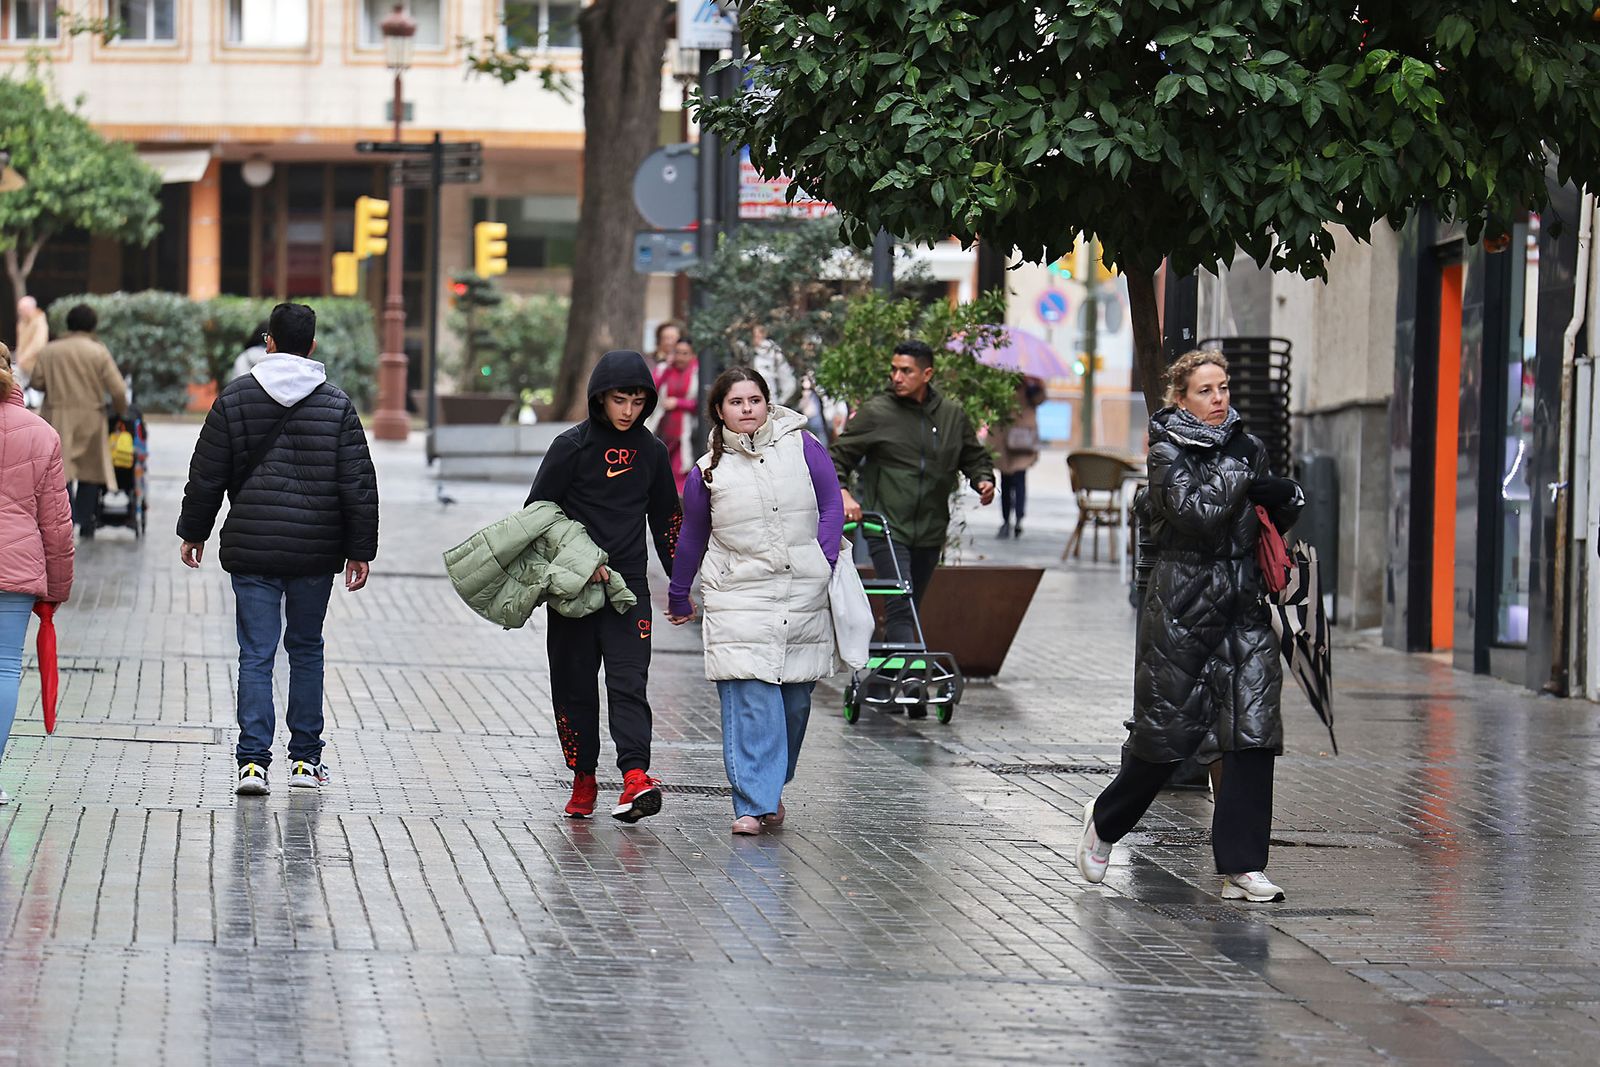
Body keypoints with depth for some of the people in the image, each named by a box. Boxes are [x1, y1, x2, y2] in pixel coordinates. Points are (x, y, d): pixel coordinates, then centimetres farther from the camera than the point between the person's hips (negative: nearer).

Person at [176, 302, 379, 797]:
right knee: (306, 648, 15)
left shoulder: (235, 398, 0)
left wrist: (193, 533, 15)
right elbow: (359, 483, 0)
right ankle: (305, 759, 17)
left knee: (256, 655, 0)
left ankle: (253, 761, -10)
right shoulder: (336, 404, 1)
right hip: (316, 551, 1)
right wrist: (360, 550, 6)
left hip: (252, 547, -1)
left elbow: (206, 476, 3)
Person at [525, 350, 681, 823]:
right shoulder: (571, 446, -3)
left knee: (629, 682, -12)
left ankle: (635, 776, -26)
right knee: (575, 685, 4)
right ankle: (583, 779, 15)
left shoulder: (651, 451, 8)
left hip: (628, 587, 1)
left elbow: (666, 518, 19)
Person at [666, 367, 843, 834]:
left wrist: (824, 564, -5)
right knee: (750, 700, -13)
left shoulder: (801, 446, 2)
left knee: (795, 700, 7)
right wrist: (678, 598, 26)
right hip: (738, 598, -1)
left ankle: (770, 788, 26)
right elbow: (691, 538, 17)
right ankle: (753, 804, -14)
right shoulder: (708, 471, 5)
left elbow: (831, 506, 7)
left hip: (804, 597, 1)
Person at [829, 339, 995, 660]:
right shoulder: (876, 413, -4)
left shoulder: (953, 416, 8)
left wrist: (984, 480, 1)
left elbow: (975, 457, 22)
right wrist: (842, 494, -17)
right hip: (888, 528, -5)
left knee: (910, 609, 12)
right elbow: (838, 457, 1)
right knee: (900, 607, -17)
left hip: (930, 533, 5)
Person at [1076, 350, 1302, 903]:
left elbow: (1275, 521, 21)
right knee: (1167, 730, 3)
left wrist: (1288, 498, 0)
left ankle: (1241, 867, -5)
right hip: (1182, 606, -5)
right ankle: (1105, 818, 32)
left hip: (1242, 607, 5)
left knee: (1254, 731, -7)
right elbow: (1196, 514, -21)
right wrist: (1239, 472, -13)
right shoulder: (1169, 452, -5)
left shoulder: (1247, 447, 12)